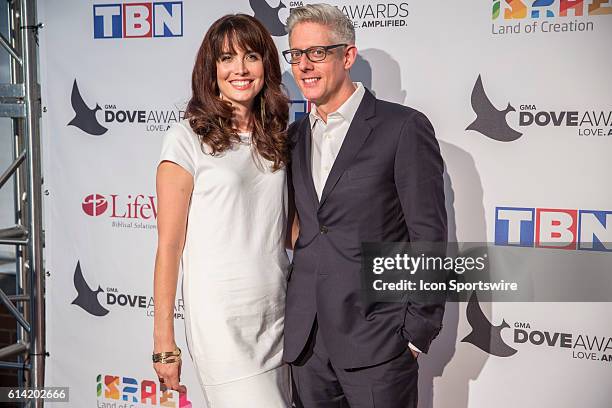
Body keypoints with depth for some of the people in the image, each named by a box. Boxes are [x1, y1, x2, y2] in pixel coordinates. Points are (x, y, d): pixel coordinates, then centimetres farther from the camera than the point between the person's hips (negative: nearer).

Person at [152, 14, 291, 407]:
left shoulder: (276, 138, 9)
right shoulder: (188, 137, -7)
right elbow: (169, 246, -7)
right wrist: (164, 340, -7)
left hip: (278, 313, 6)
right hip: (221, 317, -5)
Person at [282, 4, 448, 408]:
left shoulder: (404, 128, -8)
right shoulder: (295, 136, 11)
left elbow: (428, 238, -9)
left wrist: (419, 330, -9)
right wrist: (293, 318, 12)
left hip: (375, 339, -5)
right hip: (306, 338, 6)